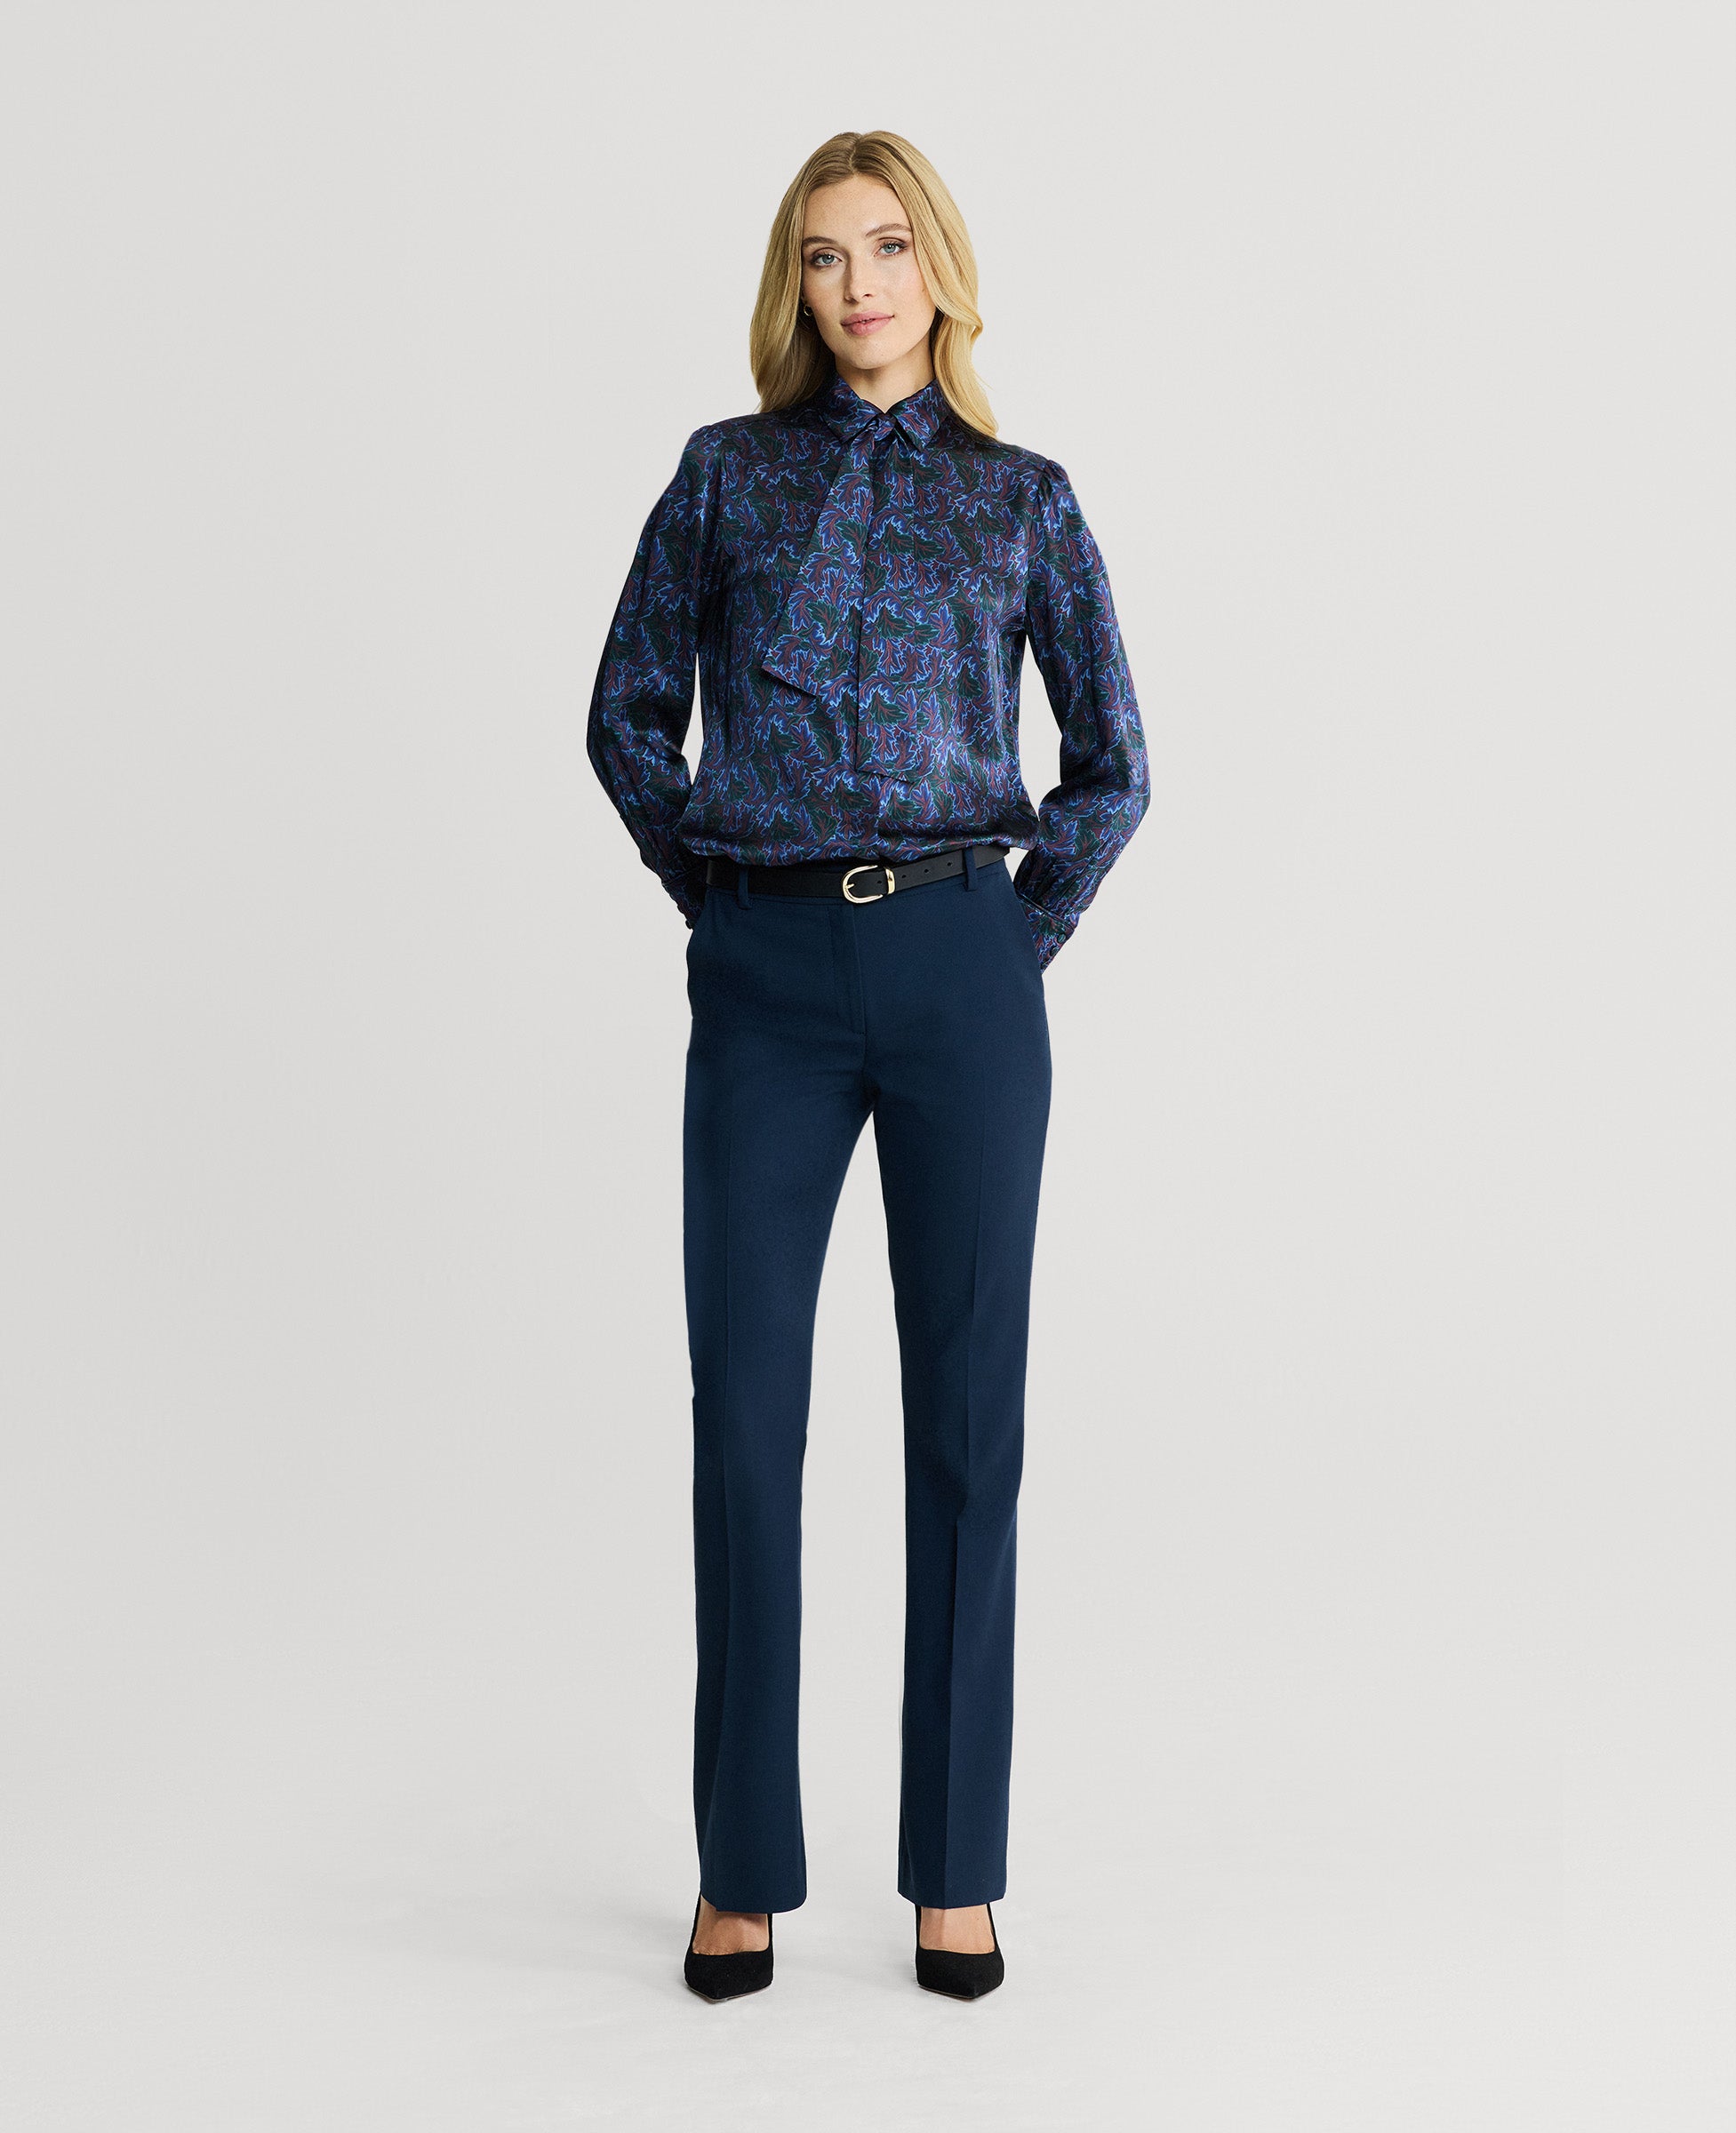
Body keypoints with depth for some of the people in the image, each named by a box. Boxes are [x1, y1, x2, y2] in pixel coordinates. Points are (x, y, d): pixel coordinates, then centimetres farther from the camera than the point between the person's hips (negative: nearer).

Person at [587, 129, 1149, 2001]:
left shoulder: (1022, 498, 9)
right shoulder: (724, 473, 10)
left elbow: (1112, 764, 12)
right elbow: (630, 716, 13)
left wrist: (1021, 937, 5)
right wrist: (720, 895, 6)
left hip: (961, 969, 0)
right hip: (766, 980, 0)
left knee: (966, 1408, 3)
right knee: (745, 1409, 1)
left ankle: (956, 1864, 16)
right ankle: (743, 1864, 15)